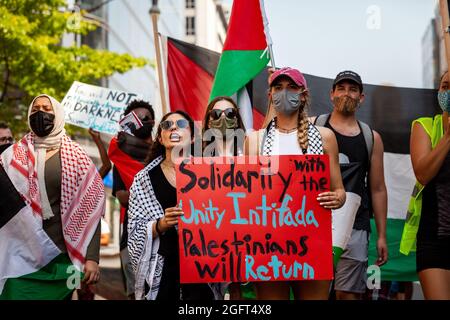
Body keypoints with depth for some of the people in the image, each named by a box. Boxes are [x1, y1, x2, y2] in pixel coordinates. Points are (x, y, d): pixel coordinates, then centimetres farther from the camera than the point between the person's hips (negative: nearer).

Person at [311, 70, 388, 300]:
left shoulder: (371, 138, 12)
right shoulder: (311, 126, 7)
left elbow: (377, 189, 13)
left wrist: (382, 235, 9)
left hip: (354, 227, 1)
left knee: (348, 293, -2)